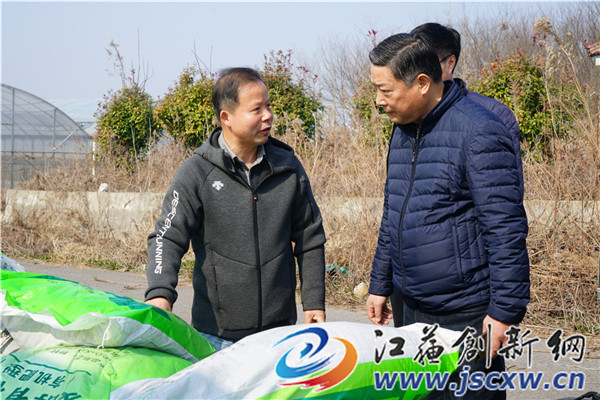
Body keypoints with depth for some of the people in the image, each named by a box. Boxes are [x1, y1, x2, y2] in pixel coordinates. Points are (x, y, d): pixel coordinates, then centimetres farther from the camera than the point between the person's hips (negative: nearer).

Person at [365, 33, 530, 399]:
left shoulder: (479, 132, -16)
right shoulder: (403, 130, 11)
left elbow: (506, 228, -18)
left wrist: (506, 310, -20)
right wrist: (380, 285, 22)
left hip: (468, 315, -8)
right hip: (414, 311, 8)